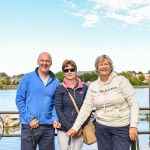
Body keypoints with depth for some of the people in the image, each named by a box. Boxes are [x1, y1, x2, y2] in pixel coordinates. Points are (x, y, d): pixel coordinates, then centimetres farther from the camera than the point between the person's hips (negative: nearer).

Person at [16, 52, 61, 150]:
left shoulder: (55, 81, 7)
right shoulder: (28, 77, 0)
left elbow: (56, 104, 10)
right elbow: (19, 99, -2)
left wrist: (55, 119, -6)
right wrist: (30, 118, -9)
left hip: (48, 126, 3)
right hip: (30, 125, -2)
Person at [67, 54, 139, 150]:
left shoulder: (121, 80, -5)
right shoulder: (93, 86, 5)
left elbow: (134, 102, -8)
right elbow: (86, 108, 4)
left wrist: (133, 125, -15)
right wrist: (75, 127, -1)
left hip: (122, 127, -3)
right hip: (101, 127, 3)